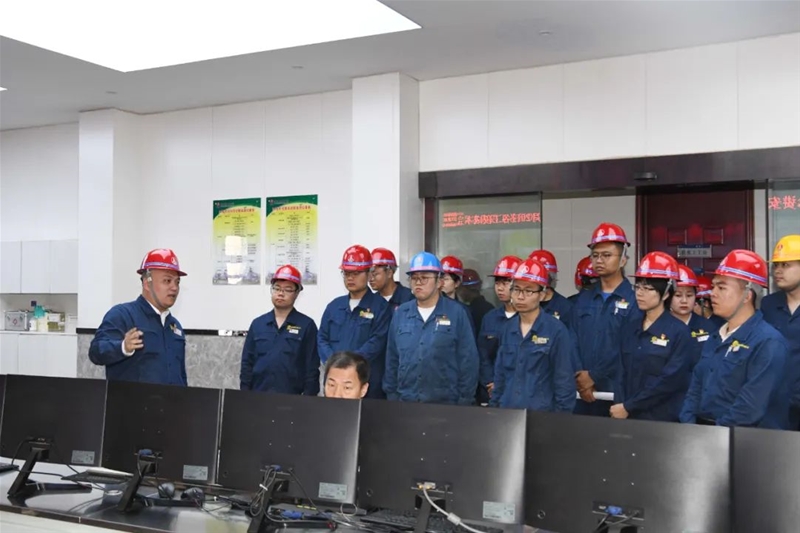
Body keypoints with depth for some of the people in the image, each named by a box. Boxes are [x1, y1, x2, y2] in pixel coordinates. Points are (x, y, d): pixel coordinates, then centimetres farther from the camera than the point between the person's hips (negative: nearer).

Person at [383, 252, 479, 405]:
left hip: (445, 403, -3)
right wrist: (391, 395, 8)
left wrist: (464, 401, -6)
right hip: (405, 402, 3)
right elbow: (392, 359, 11)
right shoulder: (401, 313, 7)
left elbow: (468, 360, -4)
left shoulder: (456, 312, -3)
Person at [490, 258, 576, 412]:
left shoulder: (556, 330, -10)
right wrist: (494, 406, 11)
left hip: (542, 413, -5)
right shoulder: (509, 328, 7)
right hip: (507, 410, 5)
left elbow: (564, 381, -8)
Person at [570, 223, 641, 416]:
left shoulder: (634, 300, -4)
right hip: (583, 393, 5)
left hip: (617, 392, -5)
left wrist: (593, 376, -12)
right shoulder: (583, 299, 14)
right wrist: (579, 377, -7)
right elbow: (572, 342, 8)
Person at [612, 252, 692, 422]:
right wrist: (619, 404, -9)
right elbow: (623, 374, 9)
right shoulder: (628, 329, 9)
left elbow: (671, 380, -15)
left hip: (664, 420, -5)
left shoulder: (678, 331, -9)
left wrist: (628, 407, -14)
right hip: (629, 418, 5)